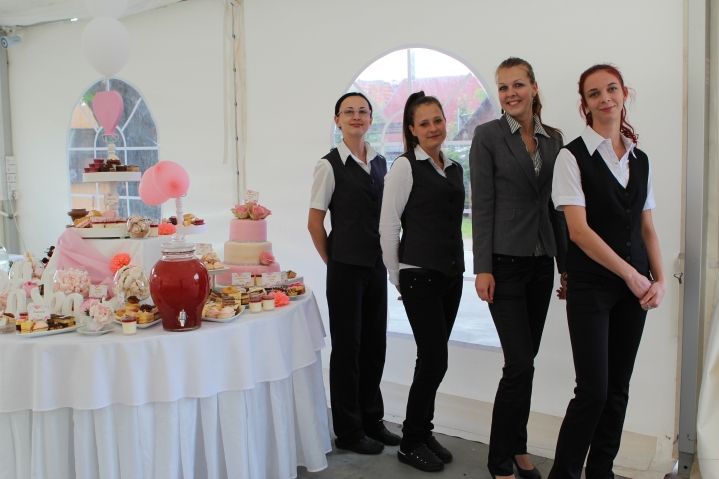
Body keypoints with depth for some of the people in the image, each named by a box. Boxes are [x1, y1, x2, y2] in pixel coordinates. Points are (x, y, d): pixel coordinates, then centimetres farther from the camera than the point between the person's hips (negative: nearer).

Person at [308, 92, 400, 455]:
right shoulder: (330, 165, -8)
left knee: (375, 344, 14)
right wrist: (333, 262, -2)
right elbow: (315, 222, -7)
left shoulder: (380, 163, 9)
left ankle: (372, 419, 31)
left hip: (377, 266, 6)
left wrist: (387, 257, 9)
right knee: (347, 347, 5)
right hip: (346, 269, -6)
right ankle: (348, 431, 19)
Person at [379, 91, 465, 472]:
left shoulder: (455, 169, 13)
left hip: (451, 275, 6)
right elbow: (388, 226, -7)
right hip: (420, 276, -6)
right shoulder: (404, 166, -7)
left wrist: (459, 266, 13)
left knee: (433, 358, 11)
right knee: (435, 358, -5)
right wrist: (397, 277, -3)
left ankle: (423, 432, 26)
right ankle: (411, 443, 12)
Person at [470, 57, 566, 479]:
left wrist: (566, 262, 11)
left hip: (541, 262, 5)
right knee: (520, 363, -7)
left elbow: (556, 204, 12)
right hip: (505, 262, -5)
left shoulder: (554, 138, 10)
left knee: (525, 360, 12)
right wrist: (483, 268, -13)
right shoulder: (488, 136, -5)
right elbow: (482, 204, -9)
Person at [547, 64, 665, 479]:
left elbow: (647, 228, 12)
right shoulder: (573, 156, -6)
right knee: (593, 390, -7)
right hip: (591, 285, -5)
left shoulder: (640, 160, 11)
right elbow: (579, 230, -14)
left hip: (634, 286, 5)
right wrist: (631, 274, -14)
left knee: (619, 388, 10)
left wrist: (659, 280, -1)